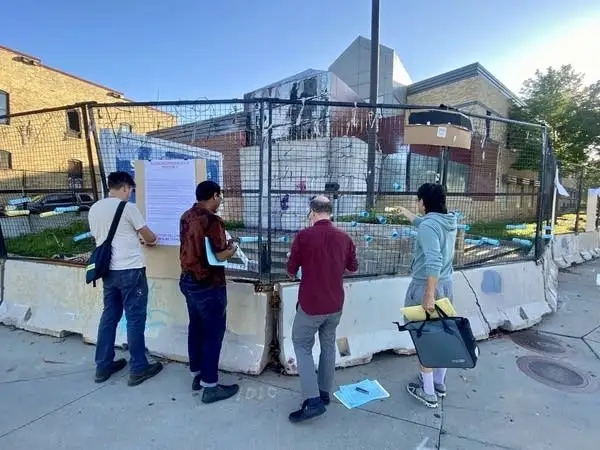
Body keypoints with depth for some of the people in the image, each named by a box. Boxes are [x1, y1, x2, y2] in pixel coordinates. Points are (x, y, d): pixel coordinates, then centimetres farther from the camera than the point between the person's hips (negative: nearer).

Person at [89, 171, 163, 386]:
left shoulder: (94, 209, 9)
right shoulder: (127, 207, -12)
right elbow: (149, 236, -4)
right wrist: (151, 240, 21)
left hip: (108, 270, 7)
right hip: (130, 270, -7)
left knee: (109, 316, 17)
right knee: (135, 318, 2)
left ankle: (103, 366, 27)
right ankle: (138, 369, 11)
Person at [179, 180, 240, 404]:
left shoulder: (187, 216, 6)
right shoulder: (212, 221, -21)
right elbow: (221, 256, -20)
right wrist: (232, 247, 0)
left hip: (188, 280, 9)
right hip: (208, 285, -9)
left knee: (196, 327, 19)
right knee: (213, 333, 3)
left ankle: (197, 374, 33)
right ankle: (210, 387, 13)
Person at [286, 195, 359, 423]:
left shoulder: (304, 236, -14)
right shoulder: (344, 237, -1)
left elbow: (291, 270, -5)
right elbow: (353, 268, 12)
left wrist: (296, 273, 18)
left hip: (310, 304, -5)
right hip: (335, 304, 5)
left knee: (302, 346, 9)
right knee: (328, 345, 20)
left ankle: (312, 400, 2)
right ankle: (325, 392, 30)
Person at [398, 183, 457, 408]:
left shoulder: (428, 225, -22)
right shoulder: (449, 222, 6)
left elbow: (434, 262, -30)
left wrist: (429, 295, -28)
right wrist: (408, 215, 43)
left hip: (427, 286, -9)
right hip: (446, 284, 9)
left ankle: (428, 393, 16)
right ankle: (439, 383, 35)